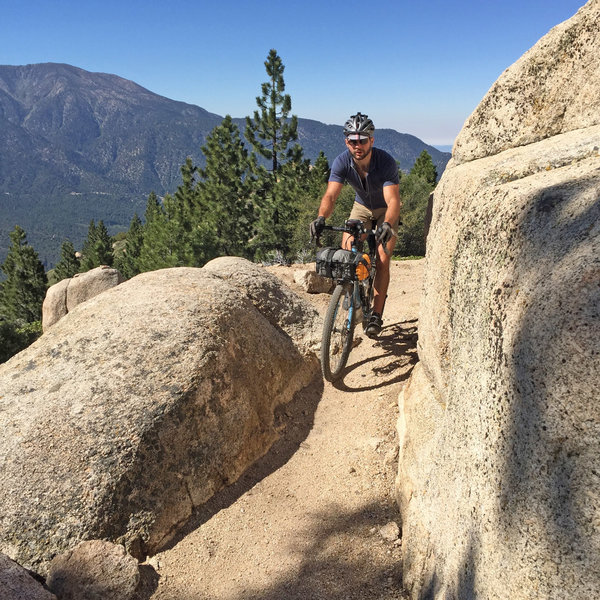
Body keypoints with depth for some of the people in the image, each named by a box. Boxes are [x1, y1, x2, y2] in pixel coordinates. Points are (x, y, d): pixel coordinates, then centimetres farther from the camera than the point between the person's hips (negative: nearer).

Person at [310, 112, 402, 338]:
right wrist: (321, 217, -54)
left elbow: (393, 201, -41)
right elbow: (330, 195, -34)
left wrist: (387, 224, -60)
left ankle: (376, 315, -10)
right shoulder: (342, 162, -24)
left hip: (386, 210, -3)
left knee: (382, 259, -17)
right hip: (362, 206, 3)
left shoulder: (386, 162, -32)